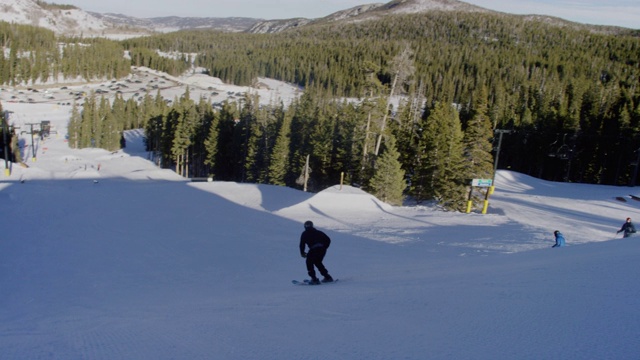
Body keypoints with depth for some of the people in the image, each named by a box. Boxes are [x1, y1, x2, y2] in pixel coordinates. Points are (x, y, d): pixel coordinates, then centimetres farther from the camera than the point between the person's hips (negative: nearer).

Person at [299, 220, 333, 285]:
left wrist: (302, 253, 20)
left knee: (309, 263, 14)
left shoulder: (304, 234, 16)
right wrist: (324, 247, 29)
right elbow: (328, 240, 21)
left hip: (314, 250, -5)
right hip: (322, 249, 5)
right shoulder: (318, 232, 26)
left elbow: (302, 244, 8)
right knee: (318, 262, 26)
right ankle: (327, 277, 24)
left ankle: (314, 279, 2)